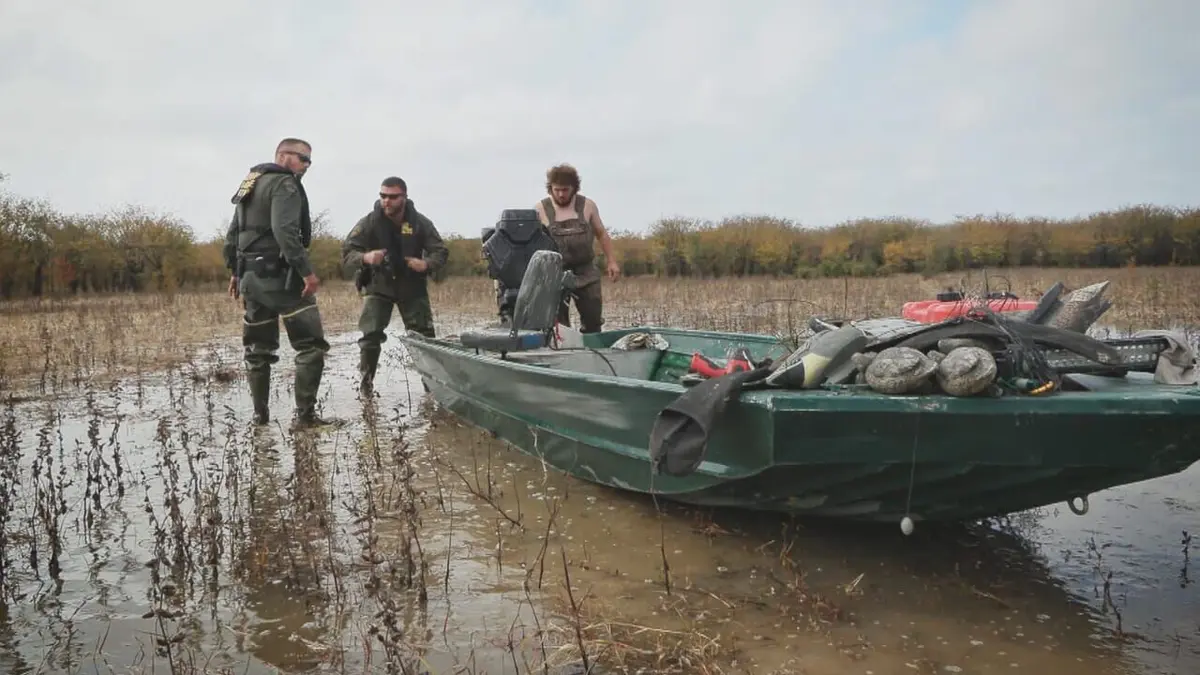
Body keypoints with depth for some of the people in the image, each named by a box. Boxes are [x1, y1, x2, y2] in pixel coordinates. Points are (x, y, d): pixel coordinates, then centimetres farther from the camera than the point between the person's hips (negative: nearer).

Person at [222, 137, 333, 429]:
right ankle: (305, 413, -10)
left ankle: (260, 414, 21)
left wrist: (236, 271, 26)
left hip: (252, 278, 9)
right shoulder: (284, 184, -9)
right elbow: (284, 230, -24)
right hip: (281, 277, -9)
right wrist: (306, 270, -26)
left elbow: (232, 234, 22)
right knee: (311, 345, -6)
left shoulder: (249, 184, 20)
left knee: (258, 349, 16)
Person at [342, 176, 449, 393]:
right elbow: (347, 253, -14)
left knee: (424, 335, 0)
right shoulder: (369, 222, -12)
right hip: (377, 285, -1)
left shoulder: (420, 222, -8)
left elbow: (441, 253, -5)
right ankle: (366, 380, 9)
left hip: (412, 286, 1)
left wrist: (427, 264, -27)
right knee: (371, 335, -11)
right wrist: (365, 258, -37)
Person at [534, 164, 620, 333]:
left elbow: (602, 234, 12)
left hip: (586, 273, 2)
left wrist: (611, 261, 6)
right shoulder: (540, 210, 0)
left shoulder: (587, 206, 5)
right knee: (558, 323, 1)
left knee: (593, 319, 6)